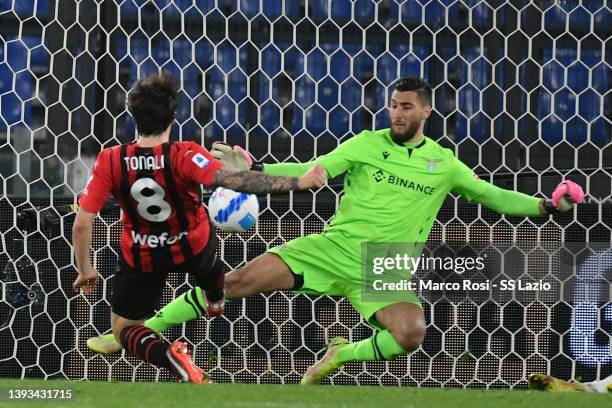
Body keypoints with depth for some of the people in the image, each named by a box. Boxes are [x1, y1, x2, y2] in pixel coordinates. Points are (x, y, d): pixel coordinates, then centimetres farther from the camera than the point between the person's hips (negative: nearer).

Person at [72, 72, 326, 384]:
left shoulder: (110, 162, -24)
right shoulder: (184, 156, -32)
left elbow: (81, 224, -20)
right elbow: (231, 180, -45)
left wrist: (85, 270, -2)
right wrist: (298, 183, -43)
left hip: (141, 258, 0)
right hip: (193, 248, 0)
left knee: (124, 330, 16)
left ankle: (168, 355, -16)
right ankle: (213, 299, 67)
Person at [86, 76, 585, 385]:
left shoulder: (443, 164, 9)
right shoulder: (367, 144, 5)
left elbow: (492, 195, 14)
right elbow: (310, 171, 2)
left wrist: (547, 204, 2)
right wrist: (254, 169, -9)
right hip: (335, 246, -1)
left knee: (410, 335, -27)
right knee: (240, 280, -14)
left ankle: (342, 354, 4)